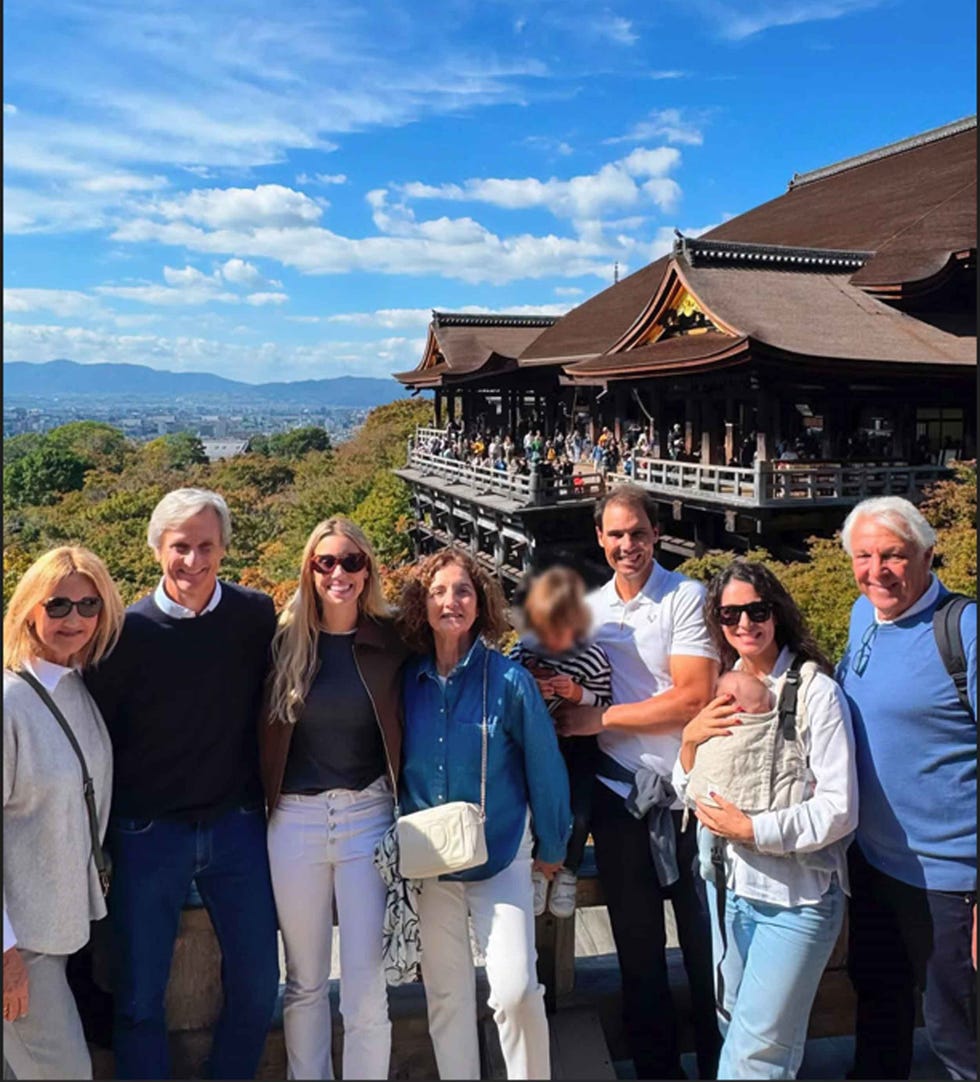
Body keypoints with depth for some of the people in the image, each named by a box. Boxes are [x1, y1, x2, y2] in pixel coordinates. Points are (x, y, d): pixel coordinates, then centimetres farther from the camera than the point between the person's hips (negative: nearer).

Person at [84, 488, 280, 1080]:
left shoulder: (257, 616, -4)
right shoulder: (127, 632, -10)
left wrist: (265, 800, 6)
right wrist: (102, 828, -3)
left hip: (238, 826, 2)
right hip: (147, 833, -2)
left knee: (258, 984, 11)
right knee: (140, 995, 10)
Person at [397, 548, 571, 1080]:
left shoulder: (509, 680, -12)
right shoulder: (407, 682, -2)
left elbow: (544, 767, -5)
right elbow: (395, 766, 9)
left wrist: (552, 847, 2)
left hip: (501, 858, -3)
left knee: (516, 989, -12)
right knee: (446, 995, 11)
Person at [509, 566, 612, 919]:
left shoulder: (592, 658, -14)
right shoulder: (521, 652, -8)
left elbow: (606, 706, -6)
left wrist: (578, 694, -23)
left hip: (578, 747, -1)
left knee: (578, 812, -11)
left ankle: (567, 870, 19)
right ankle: (536, 867, 16)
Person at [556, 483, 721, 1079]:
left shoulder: (687, 597, -8)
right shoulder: (588, 608, 7)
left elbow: (692, 699, -17)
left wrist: (599, 718, -14)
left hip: (686, 793, -4)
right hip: (619, 796, 4)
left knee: (706, 940, 9)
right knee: (636, 943, 16)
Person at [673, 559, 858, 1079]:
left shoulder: (815, 690, -14)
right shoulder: (723, 688, 4)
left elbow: (841, 808, -16)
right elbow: (691, 791, 9)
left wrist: (753, 829, -20)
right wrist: (690, 740, -9)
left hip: (797, 897, -6)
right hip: (728, 884, 6)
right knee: (734, 1029, 22)